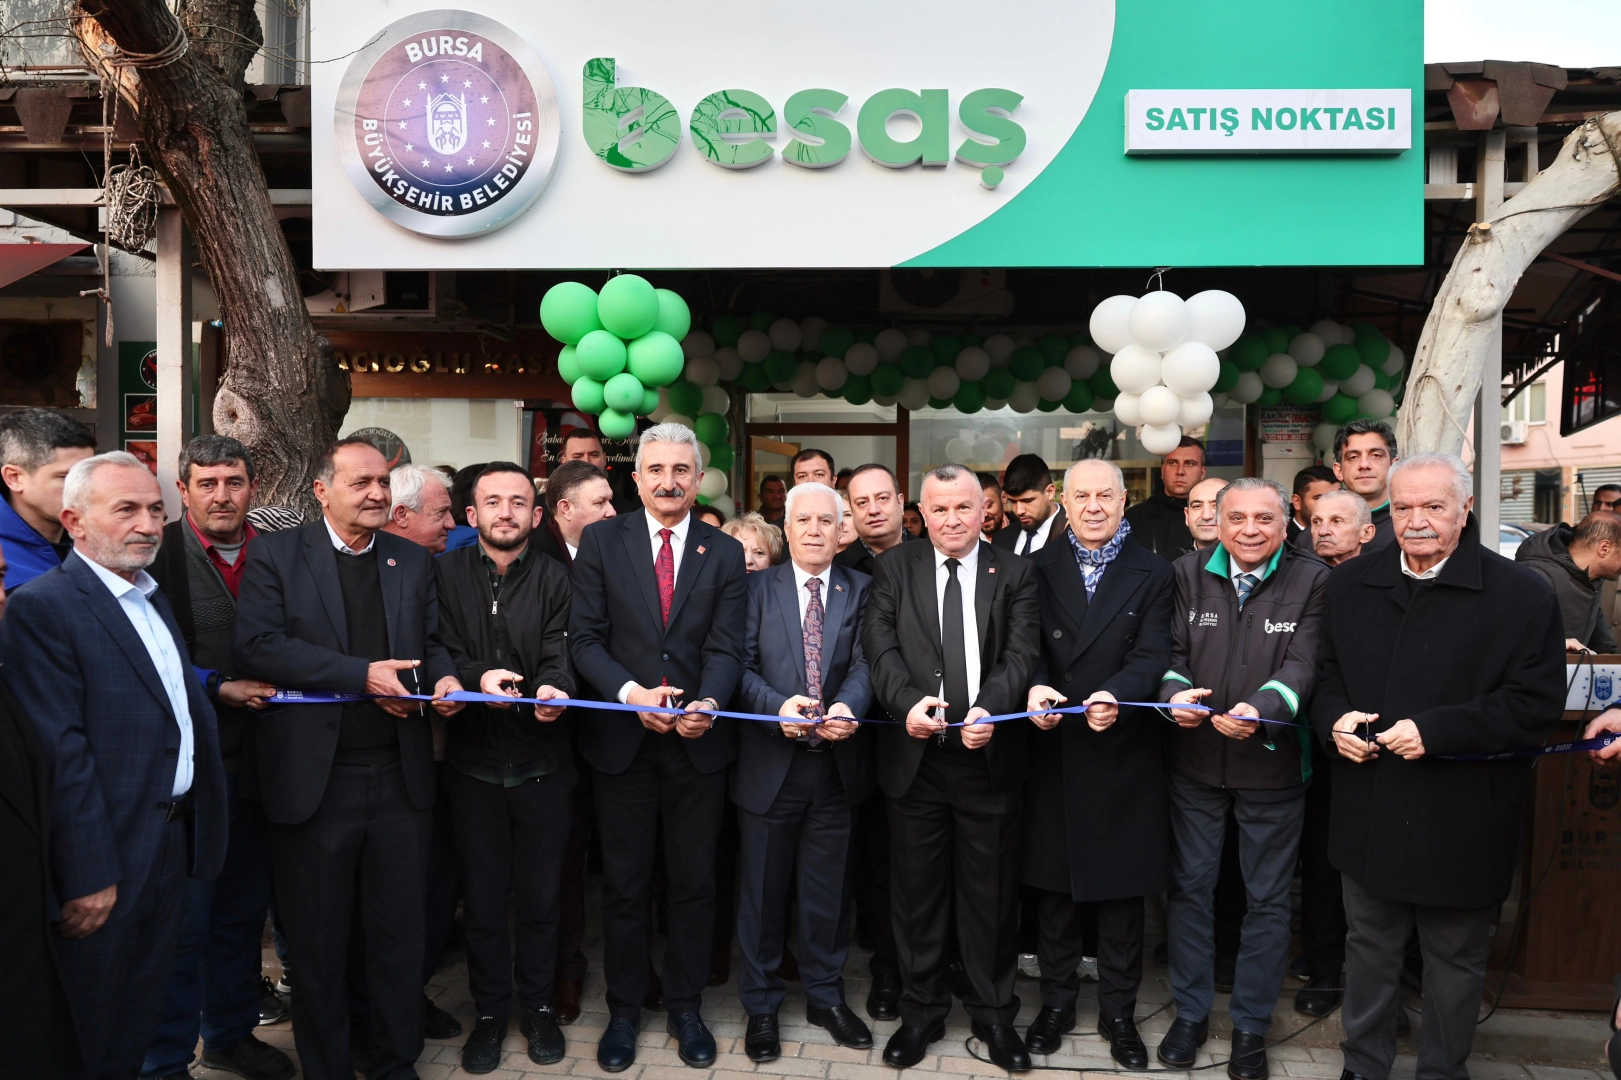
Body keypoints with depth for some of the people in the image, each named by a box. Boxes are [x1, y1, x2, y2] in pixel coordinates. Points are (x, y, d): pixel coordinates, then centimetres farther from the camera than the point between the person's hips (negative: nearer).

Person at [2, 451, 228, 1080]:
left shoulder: (152, 598, 12)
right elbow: (62, 752, -19)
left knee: (143, 1014, 21)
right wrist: (89, 875, -19)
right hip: (106, 860, -7)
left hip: (173, 837, 8)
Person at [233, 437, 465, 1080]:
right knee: (319, 941, 12)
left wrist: (444, 677, -8)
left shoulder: (412, 561, 10)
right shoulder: (276, 555, -2)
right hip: (315, 780, -3)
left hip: (399, 779, 3)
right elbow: (256, 644, -13)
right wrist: (362, 674, -18)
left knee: (401, 934, 12)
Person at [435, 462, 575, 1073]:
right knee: (482, 896, 11)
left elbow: (560, 654, -9)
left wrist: (552, 689, -31)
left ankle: (536, 1004, 31)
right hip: (473, 763, 0)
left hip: (542, 763, 0)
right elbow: (441, 652, -5)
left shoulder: (554, 579, 0)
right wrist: (478, 677, -25)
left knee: (540, 895, 11)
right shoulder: (446, 573, 1)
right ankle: (490, 1010, 30)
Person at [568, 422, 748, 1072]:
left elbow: (727, 647, -3)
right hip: (622, 741, -1)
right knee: (624, 884, 11)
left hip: (699, 742, 1)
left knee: (695, 883, 12)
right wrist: (631, 692, -19)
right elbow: (585, 637, -4)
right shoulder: (602, 541, 1)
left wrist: (708, 704, -21)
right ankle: (623, 1012, 29)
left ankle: (686, 1009, 29)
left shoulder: (724, 552, 4)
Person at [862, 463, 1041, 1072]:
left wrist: (990, 708, -22)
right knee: (917, 891, 11)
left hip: (989, 755, 0)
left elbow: (1022, 652, -5)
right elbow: (880, 645, -4)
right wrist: (907, 701, -21)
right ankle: (920, 1012, 28)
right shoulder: (894, 569, 6)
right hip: (914, 756, 1)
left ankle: (994, 1015, 27)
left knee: (991, 894, 10)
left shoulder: (1014, 573, 5)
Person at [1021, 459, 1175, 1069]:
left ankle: (1118, 1012, 26)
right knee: (1055, 885, 12)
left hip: (1124, 757, -1)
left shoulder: (1152, 575, 2)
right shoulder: (1037, 569, 5)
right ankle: (1056, 1002, 29)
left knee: (1123, 887, 9)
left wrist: (1117, 695, -29)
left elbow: (1151, 656, -9)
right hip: (1054, 752, 1)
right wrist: (1035, 687, -25)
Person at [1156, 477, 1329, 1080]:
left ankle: (1251, 1024, 29)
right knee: (1190, 886, 13)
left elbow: (1304, 663, -15)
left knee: (1268, 898, 11)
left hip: (1273, 764, -1)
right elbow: (1173, 652, 0)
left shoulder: (1312, 580, -6)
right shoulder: (1188, 574, 1)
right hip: (1195, 759, 2)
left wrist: (1260, 708, -33)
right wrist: (1175, 693, -22)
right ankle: (1190, 1013, 30)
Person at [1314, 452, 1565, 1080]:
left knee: (1455, 958, 15)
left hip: (1461, 822, -3)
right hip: (1369, 812, 4)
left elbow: (1536, 703, -14)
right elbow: (1325, 670, 13)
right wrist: (1334, 717, -8)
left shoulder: (1522, 595, -10)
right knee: (1369, 947, 18)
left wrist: (1435, 731, -21)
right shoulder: (1349, 585, 4)